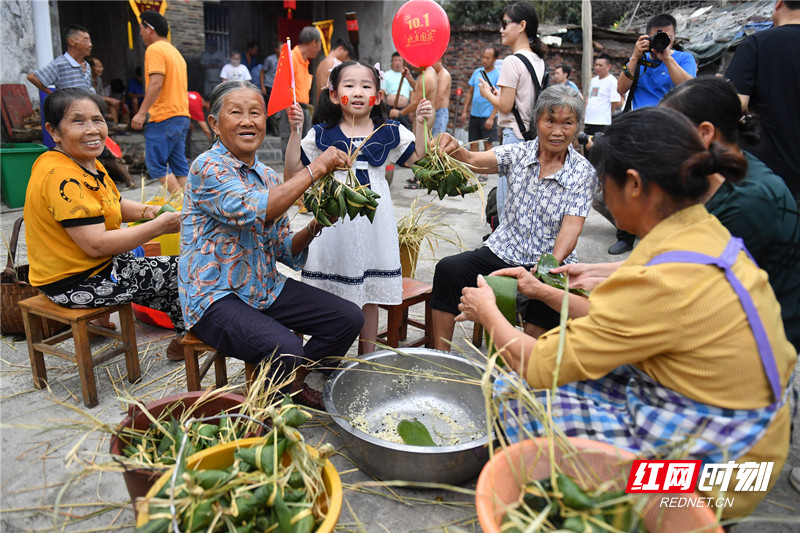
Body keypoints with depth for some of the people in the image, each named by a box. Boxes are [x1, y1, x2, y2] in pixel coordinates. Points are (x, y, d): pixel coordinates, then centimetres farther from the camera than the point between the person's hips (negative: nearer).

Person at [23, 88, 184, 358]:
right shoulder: (62, 177, -27)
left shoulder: (87, 162, 4)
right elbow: (96, 244, -32)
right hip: (76, 284, -11)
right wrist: (160, 225, -26)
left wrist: (146, 211, -4)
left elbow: (114, 205, 17)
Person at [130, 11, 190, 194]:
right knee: (179, 165, 9)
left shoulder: (154, 49, -7)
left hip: (164, 117, -9)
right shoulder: (175, 51, 22)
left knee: (156, 165, -7)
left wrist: (142, 112, -19)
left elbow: (156, 83, -19)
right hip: (182, 115, 9)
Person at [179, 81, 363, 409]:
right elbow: (252, 210, -32)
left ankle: (294, 383, 19)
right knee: (287, 351, -31)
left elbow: (283, 251, 11)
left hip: (267, 288, 8)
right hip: (216, 297, -7)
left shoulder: (269, 177, 10)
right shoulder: (207, 168, -13)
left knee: (349, 318, -2)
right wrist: (315, 169, -26)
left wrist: (314, 228, -9)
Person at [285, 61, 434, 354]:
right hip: (336, 218, -1)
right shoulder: (322, 134, 0)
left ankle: (368, 356, 26)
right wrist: (295, 131, -8)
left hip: (372, 219, 1)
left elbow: (417, 158, 11)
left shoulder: (389, 132, 4)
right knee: (334, 295, 5)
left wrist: (421, 123, 2)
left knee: (370, 295, 11)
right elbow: (294, 168, 0)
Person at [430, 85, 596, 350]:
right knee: (448, 269, -20)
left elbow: (571, 228, -13)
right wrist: (455, 150, -36)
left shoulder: (583, 172, -3)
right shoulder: (519, 154, 4)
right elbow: (474, 161, -12)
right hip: (502, 252, 2)